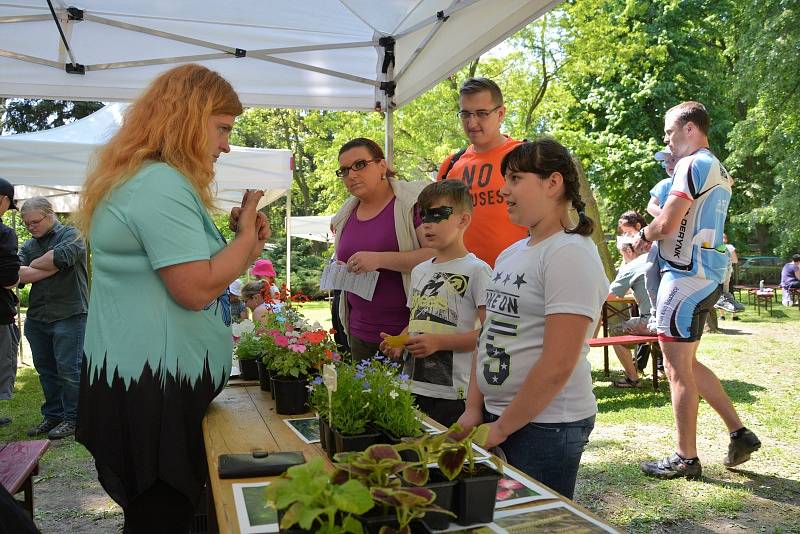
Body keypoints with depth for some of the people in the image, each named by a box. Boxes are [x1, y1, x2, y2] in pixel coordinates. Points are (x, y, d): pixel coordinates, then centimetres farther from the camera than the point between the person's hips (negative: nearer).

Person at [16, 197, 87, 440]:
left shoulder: (71, 235, -1)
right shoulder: (28, 246, 13)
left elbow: (62, 255, -22)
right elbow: (18, 275, -3)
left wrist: (33, 265, -6)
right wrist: (52, 267, -16)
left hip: (69, 315, -6)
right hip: (36, 317, 6)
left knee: (68, 370, -4)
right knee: (46, 370, 12)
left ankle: (72, 418, 8)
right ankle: (52, 416, 24)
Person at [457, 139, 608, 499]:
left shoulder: (570, 254, -16)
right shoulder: (510, 254, 10)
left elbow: (558, 365, -21)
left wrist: (500, 429, -14)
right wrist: (473, 409, 6)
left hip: (545, 424, -7)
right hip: (495, 416, 8)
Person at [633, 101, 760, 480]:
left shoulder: (693, 164, -12)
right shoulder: (719, 171, 20)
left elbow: (666, 223, -19)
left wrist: (643, 235, 0)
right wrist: (653, 237, 11)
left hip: (686, 275, -10)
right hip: (706, 275, 10)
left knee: (678, 370, -2)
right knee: (687, 364, 18)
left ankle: (686, 459, 8)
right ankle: (739, 433, 21)